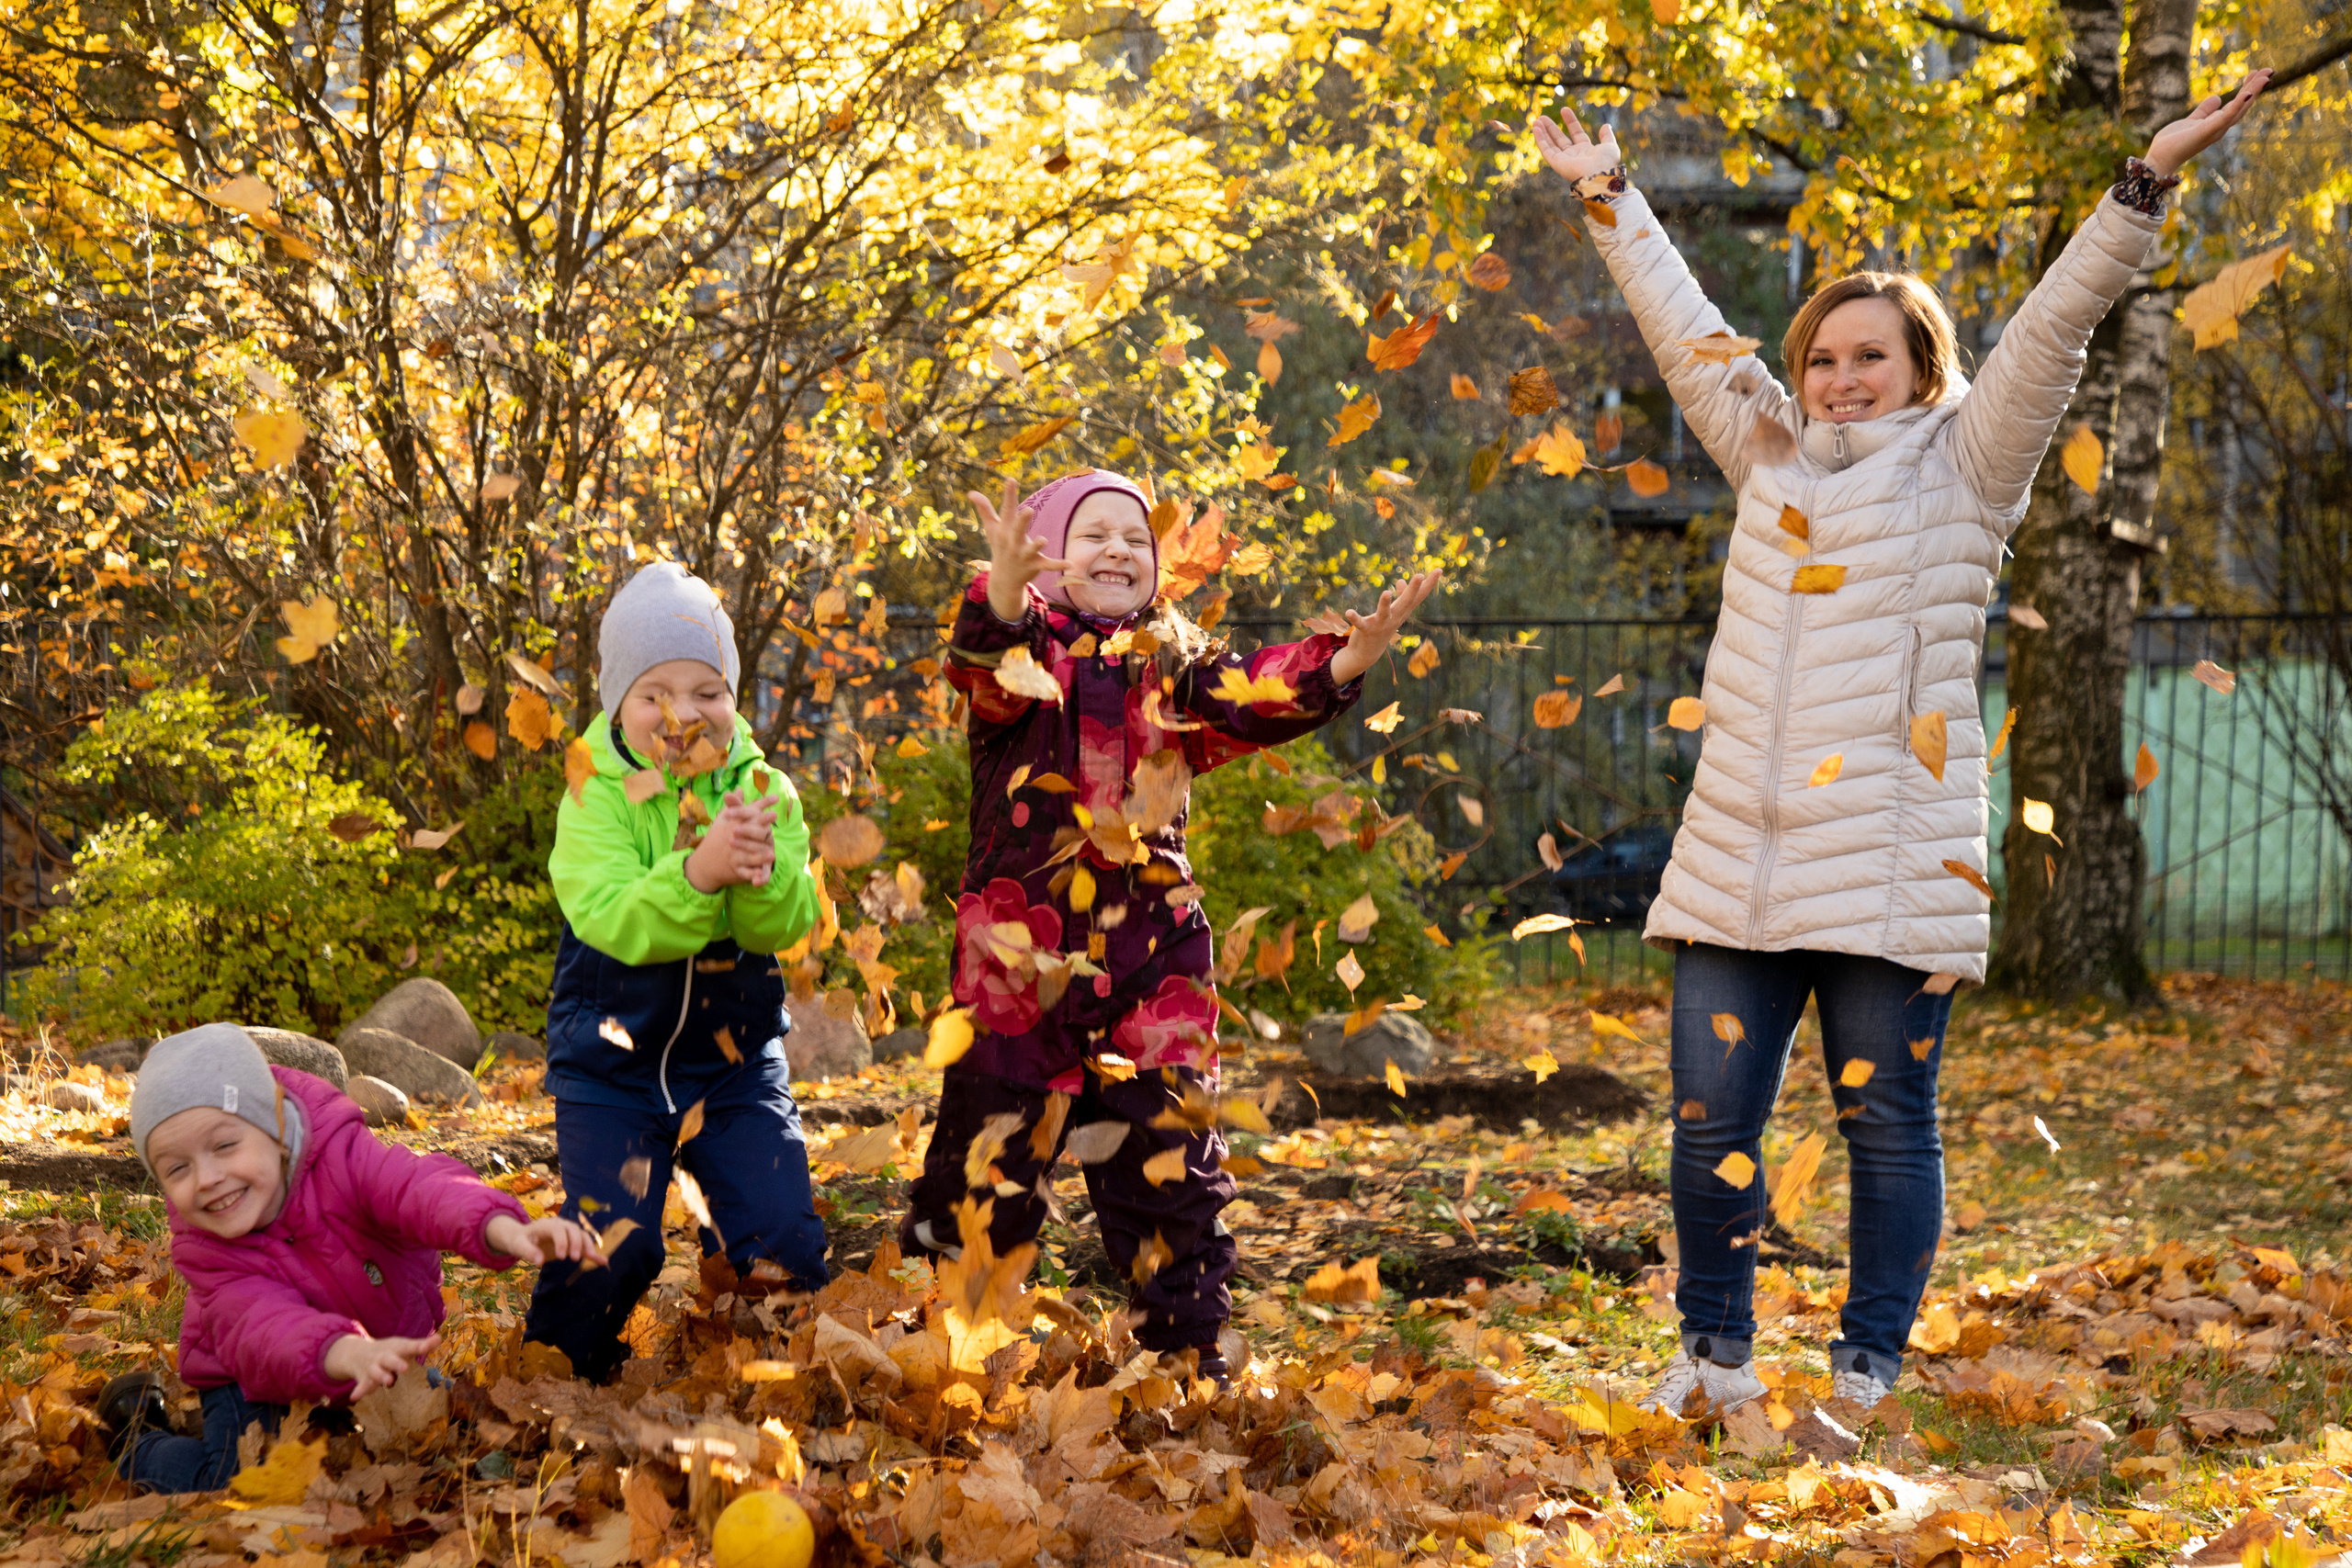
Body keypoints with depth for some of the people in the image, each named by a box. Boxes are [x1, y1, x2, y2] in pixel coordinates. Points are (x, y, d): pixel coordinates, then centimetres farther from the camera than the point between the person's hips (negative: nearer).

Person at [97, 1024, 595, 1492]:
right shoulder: (203, 1251, -29)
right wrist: (345, 1354, -69)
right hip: (258, 1382, -2)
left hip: (390, 1344, 2)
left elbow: (418, 1188, -49)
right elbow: (262, 1326, -46)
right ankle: (139, 1437, 13)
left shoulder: (337, 1155, -30)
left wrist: (503, 1229, -72)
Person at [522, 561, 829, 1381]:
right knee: (611, 1249, -10)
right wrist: (697, 873, -43)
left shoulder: (762, 789, -2)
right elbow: (614, 922, -26)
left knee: (784, 1241, -4)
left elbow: (794, 921, -14)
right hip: (611, 1065, -2)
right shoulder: (594, 799, -11)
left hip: (736, 1061, 2)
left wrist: (761, 867, -36)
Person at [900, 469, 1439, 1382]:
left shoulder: (1170, 661, 12)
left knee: (1167, 1149, 8)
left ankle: (1188, 1347, 19)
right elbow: (997, 672, -25)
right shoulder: (1026, 643, 0)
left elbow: (1251, 695, -5)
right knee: (993, 1141, 2)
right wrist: (1005, 589, -47)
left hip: (1148, 954, 4)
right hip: (1022, 951, -3)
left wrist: (1353, 655, -22)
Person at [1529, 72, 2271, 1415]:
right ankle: (1717, 1351, 19)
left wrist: (2150, 182, -9)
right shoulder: (1771, 456, 18)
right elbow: (1687, 331, 27)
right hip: (1737, 866, 4)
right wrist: (1610, 199, 35)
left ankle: (1869, 1368, 12)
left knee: (1889, 1125, 2)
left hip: (1893, 871, -4)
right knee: (1711, 1119, 5)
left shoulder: (1964, 467, 6)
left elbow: (2054, 328, -2)